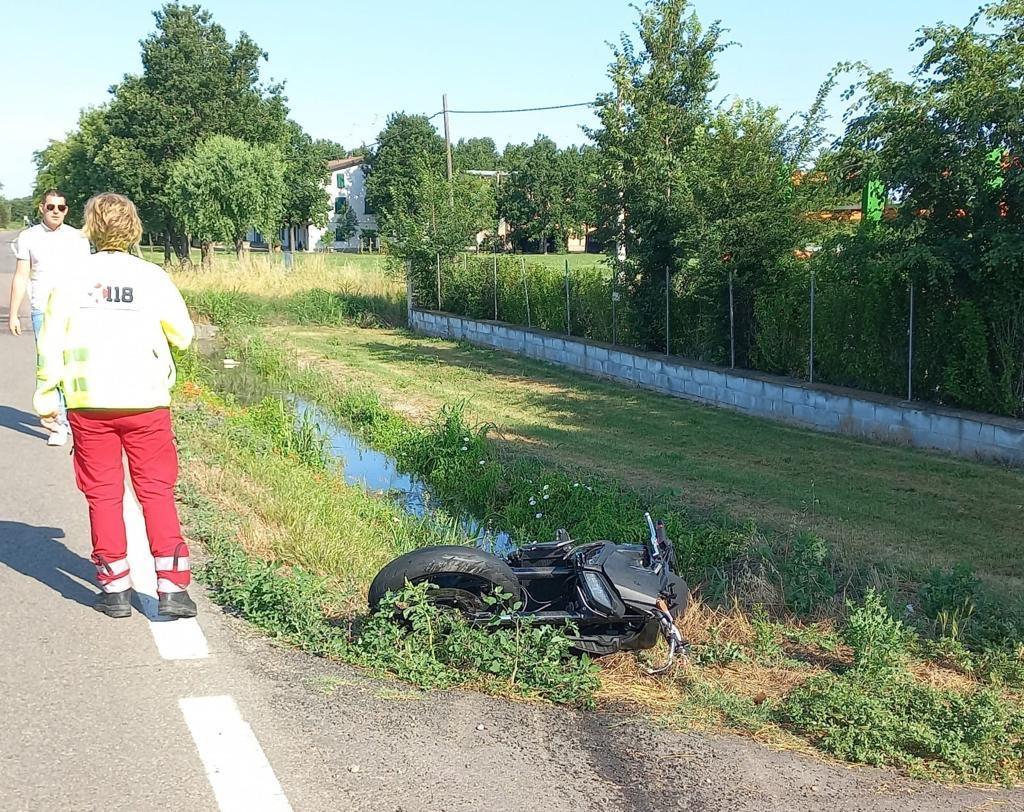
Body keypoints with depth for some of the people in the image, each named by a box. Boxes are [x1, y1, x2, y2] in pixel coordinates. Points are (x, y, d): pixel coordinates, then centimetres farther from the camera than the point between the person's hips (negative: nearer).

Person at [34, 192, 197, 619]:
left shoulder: (74, 277, 0)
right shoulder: (152, 277, -2)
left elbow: (51, 340, -2)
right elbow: (183, 336, 4)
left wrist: (45, 393, 7)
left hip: (89, 403, 1)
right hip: (146, 401, 0)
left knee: (102, 493, 10)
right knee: (157, 491, 7)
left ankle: (115, 589, 13)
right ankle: (171, 588, 2)